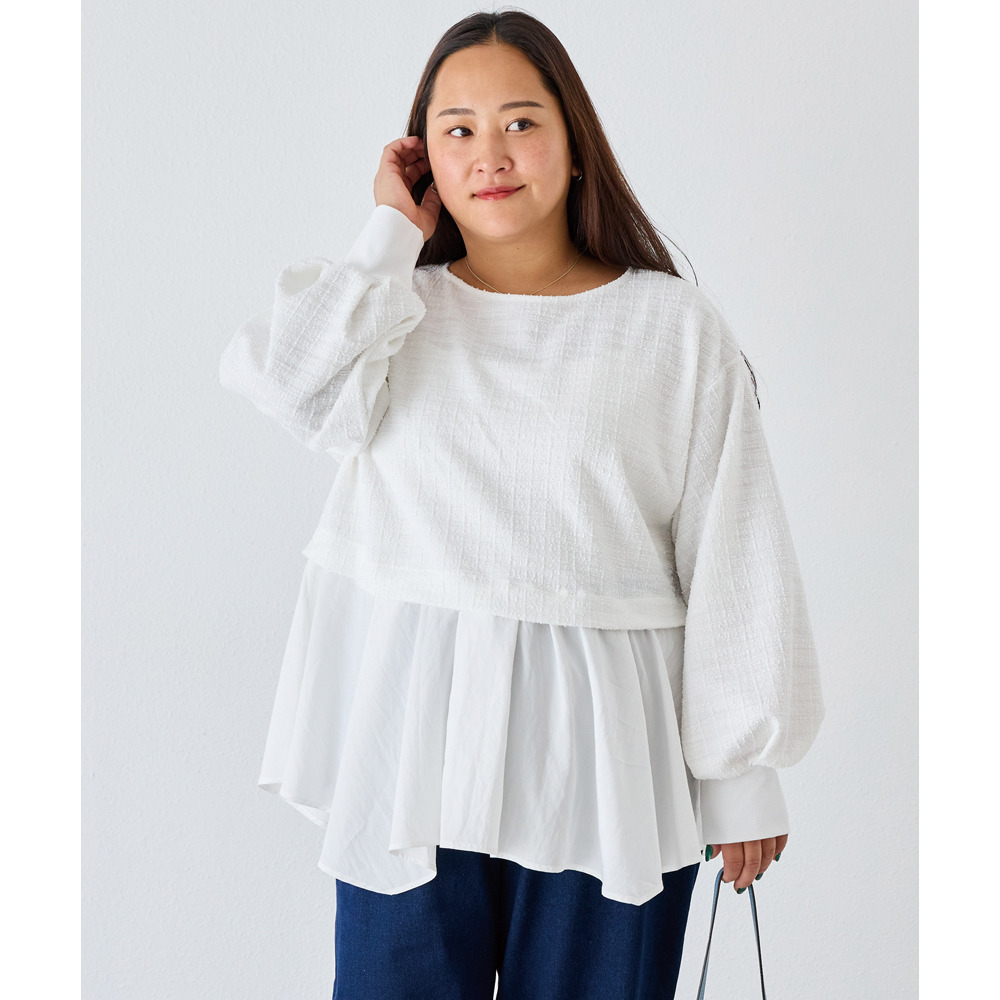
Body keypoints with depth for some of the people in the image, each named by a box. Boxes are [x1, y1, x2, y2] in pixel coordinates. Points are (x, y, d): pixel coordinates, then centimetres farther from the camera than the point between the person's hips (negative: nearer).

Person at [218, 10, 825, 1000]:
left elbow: (735, 562, 1)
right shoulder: (392, 309, 6)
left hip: (603, 758, 0)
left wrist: (743, 778, 1)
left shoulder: (674, 326, 1)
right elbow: (283, 379, -17)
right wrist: (395, 233, -4)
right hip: (410, 735, 1)